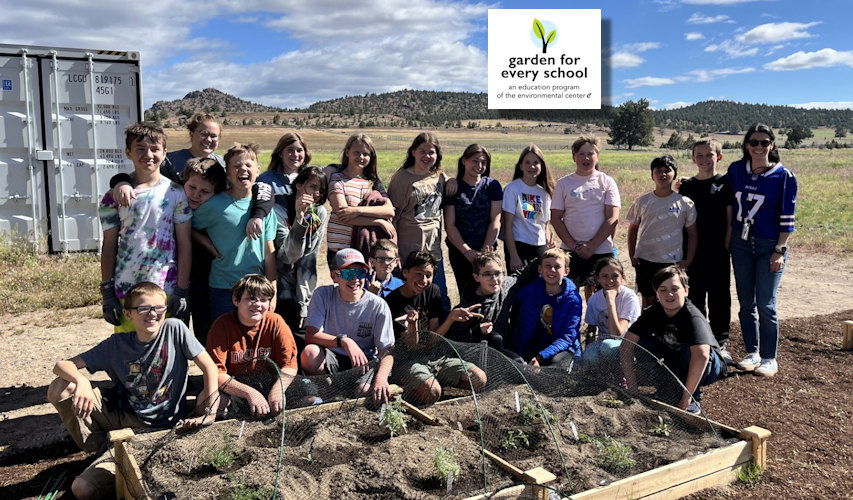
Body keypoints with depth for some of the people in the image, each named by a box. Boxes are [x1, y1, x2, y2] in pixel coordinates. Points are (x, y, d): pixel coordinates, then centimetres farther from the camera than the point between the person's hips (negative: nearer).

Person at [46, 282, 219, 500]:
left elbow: (209, 367, -9)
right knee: (59, 389, -14)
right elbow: (62, 365, -6)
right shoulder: (116, 344, -4)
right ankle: (102, 447, 3)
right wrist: (81, 380, -30)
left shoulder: (174, 329, -11)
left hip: (161, 428, -4)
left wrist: (210, 412, -19)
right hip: (122, 414, 4)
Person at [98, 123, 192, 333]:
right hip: (124, 292, 1)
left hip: (166, 291, -1)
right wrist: (107, 292, 3)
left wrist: (182, 291, -5)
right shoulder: (115, 195, 5)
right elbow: (109, 246, 7)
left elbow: (184, 244, 0)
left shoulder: (175, 193, 1)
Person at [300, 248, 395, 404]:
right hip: (331, 359, 2)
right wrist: (344, 341, -33)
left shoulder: (378, 306, -11)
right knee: (309, 353, -31)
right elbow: (310, 336, -17)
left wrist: (381, 377, -33)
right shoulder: (323, 295, -8)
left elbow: (386, 351, -12)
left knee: (366, 390, -34)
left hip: (364, 363, -1)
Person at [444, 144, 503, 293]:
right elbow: (450, 225, -4)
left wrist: (484, 250, -10)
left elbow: (495, 221, -2)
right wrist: (468, 252, -11)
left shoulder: (492, 186, 3)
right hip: (459, 251, 0)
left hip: (487, 249, 0)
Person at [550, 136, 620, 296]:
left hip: (602, 250, -1)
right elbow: (555, 218, 2)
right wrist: (574, 246, -8)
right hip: (571, 251, 1)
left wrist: (591, 246, -11)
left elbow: (612, 219, -4)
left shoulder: (607, 182, 3)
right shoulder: (564, 183, 5)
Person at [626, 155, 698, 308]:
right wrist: (632, 255, 3)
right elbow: (633, 229, 10)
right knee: (648, 299, 9)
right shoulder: (642, 201, 1)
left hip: (673, 262, -1)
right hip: (645, 260, 1)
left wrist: (688, 260, -4)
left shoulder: (685, 203, -2)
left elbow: (692, 234, 3)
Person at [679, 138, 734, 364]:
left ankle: (720, 344, 16)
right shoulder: (686, 186, 7)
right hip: (694, 251, 2)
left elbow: (730, 218, -1)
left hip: (718, 252, -2)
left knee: (720, 297, 5)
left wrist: (726, 246, -7)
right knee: (694, 298, 8)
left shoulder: (725, 184, 0)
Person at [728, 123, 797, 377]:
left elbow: (787, 217, -7)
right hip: (741, 244, 4)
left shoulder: (784, 176, -6)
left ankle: (769, 359, 9)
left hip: (770, 246, -4)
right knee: (746, 304, 9)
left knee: (766, 305, -4)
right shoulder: (736, 169, 4)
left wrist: (780, 251, -11)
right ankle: (752, 353, 22)